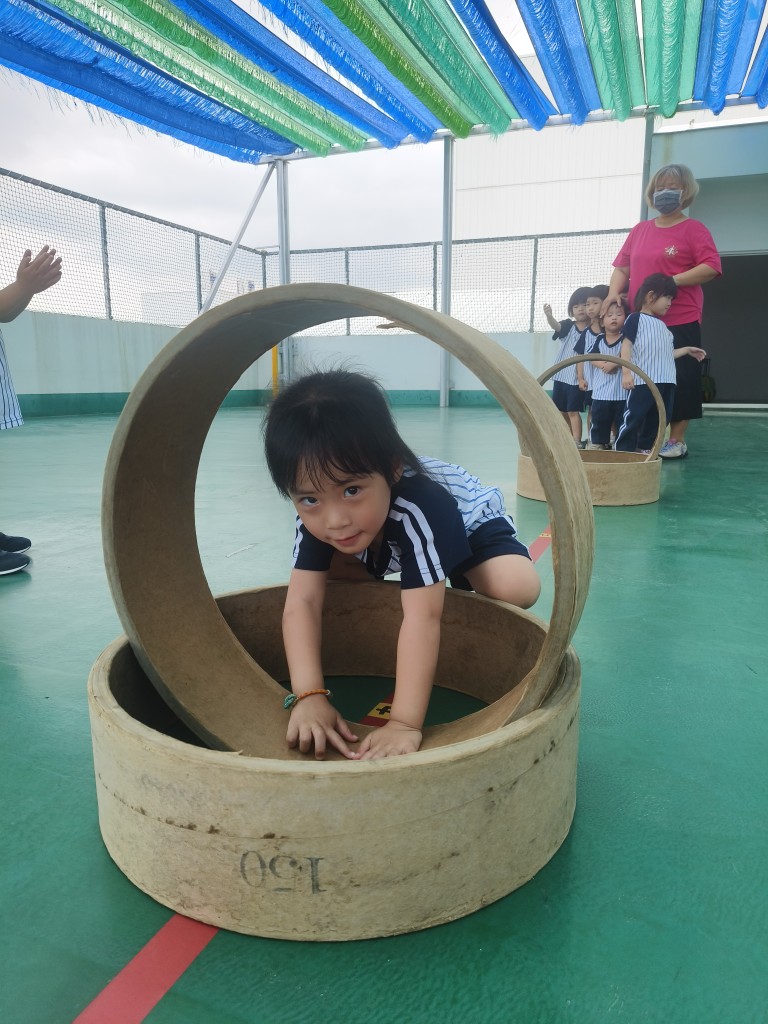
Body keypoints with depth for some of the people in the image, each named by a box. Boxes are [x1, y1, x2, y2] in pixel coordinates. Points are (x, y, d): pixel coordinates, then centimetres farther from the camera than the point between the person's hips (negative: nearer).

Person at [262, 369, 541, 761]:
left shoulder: (417, 507, -48)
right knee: (321, 562, -10)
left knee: (517, 588, -32)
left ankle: (463, 581, 2)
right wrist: (309, 696, -46)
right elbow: (301, 602, -35)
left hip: (472, 527, -4)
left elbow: (422, 617, -53)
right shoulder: (315, 518, -31)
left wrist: (404, 724, -56)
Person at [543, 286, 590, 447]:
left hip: (577, 377, -4)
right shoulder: (567, 326, 1)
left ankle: (577, 442, -4)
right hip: (561, 375, 4)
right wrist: (548, 315, -41)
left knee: (573, 411, -7)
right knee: (561, 411, 13)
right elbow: (555, 325, -20)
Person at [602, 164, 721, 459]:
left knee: (678, 381, -2)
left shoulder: (693, 228, -1)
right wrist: (613, 293, -4)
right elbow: (622, 267, 15)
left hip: (680, 322, -5)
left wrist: (671, 281, -18)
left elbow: (712, 267, -11)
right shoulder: (639, 230, 15)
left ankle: (677, 440, 9)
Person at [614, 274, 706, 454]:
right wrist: (626, 372, -19)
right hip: (643, 381, -8)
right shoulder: (635, 318, 0)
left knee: (658, 419, 11)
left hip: (666, 382, 8)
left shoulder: (662, 325, 24)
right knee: (633, 418, -10)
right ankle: (622, 452, -6)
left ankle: (645, 449, 20)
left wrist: (686, 350, 24)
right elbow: (626, 346, -9)